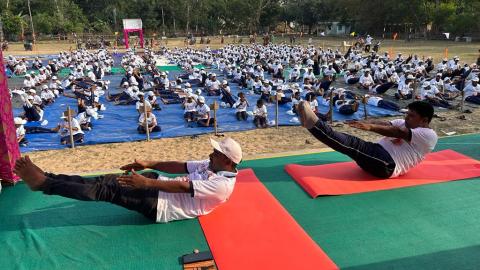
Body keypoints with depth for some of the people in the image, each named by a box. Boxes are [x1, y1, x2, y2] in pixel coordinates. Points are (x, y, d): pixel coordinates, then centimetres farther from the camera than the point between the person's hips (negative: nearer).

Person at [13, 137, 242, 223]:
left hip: (160, 205, -8)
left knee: (106, 190, -14)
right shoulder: (213, 165, 10)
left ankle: (43, 183, -7)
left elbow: (183, 187, -23)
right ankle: (46, 177, 1)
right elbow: (181, 167, 10)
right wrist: (148, 164, 3)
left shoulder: (222, 184, -18)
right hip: (161, 186, 8)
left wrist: (146, 183, -23)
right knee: (108, 180, -3)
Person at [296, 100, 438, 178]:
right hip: (378, 154, 8)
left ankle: (313, 123, -39)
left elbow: (398, 133, -17)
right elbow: (383, 123, 4)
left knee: (354, 144, -28)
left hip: (388, 164, -8)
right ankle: (313, 123, -26)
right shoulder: (403, 123, 24)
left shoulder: (429, 135, -1)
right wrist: (365, 123, -16)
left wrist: (370, 127, -28)